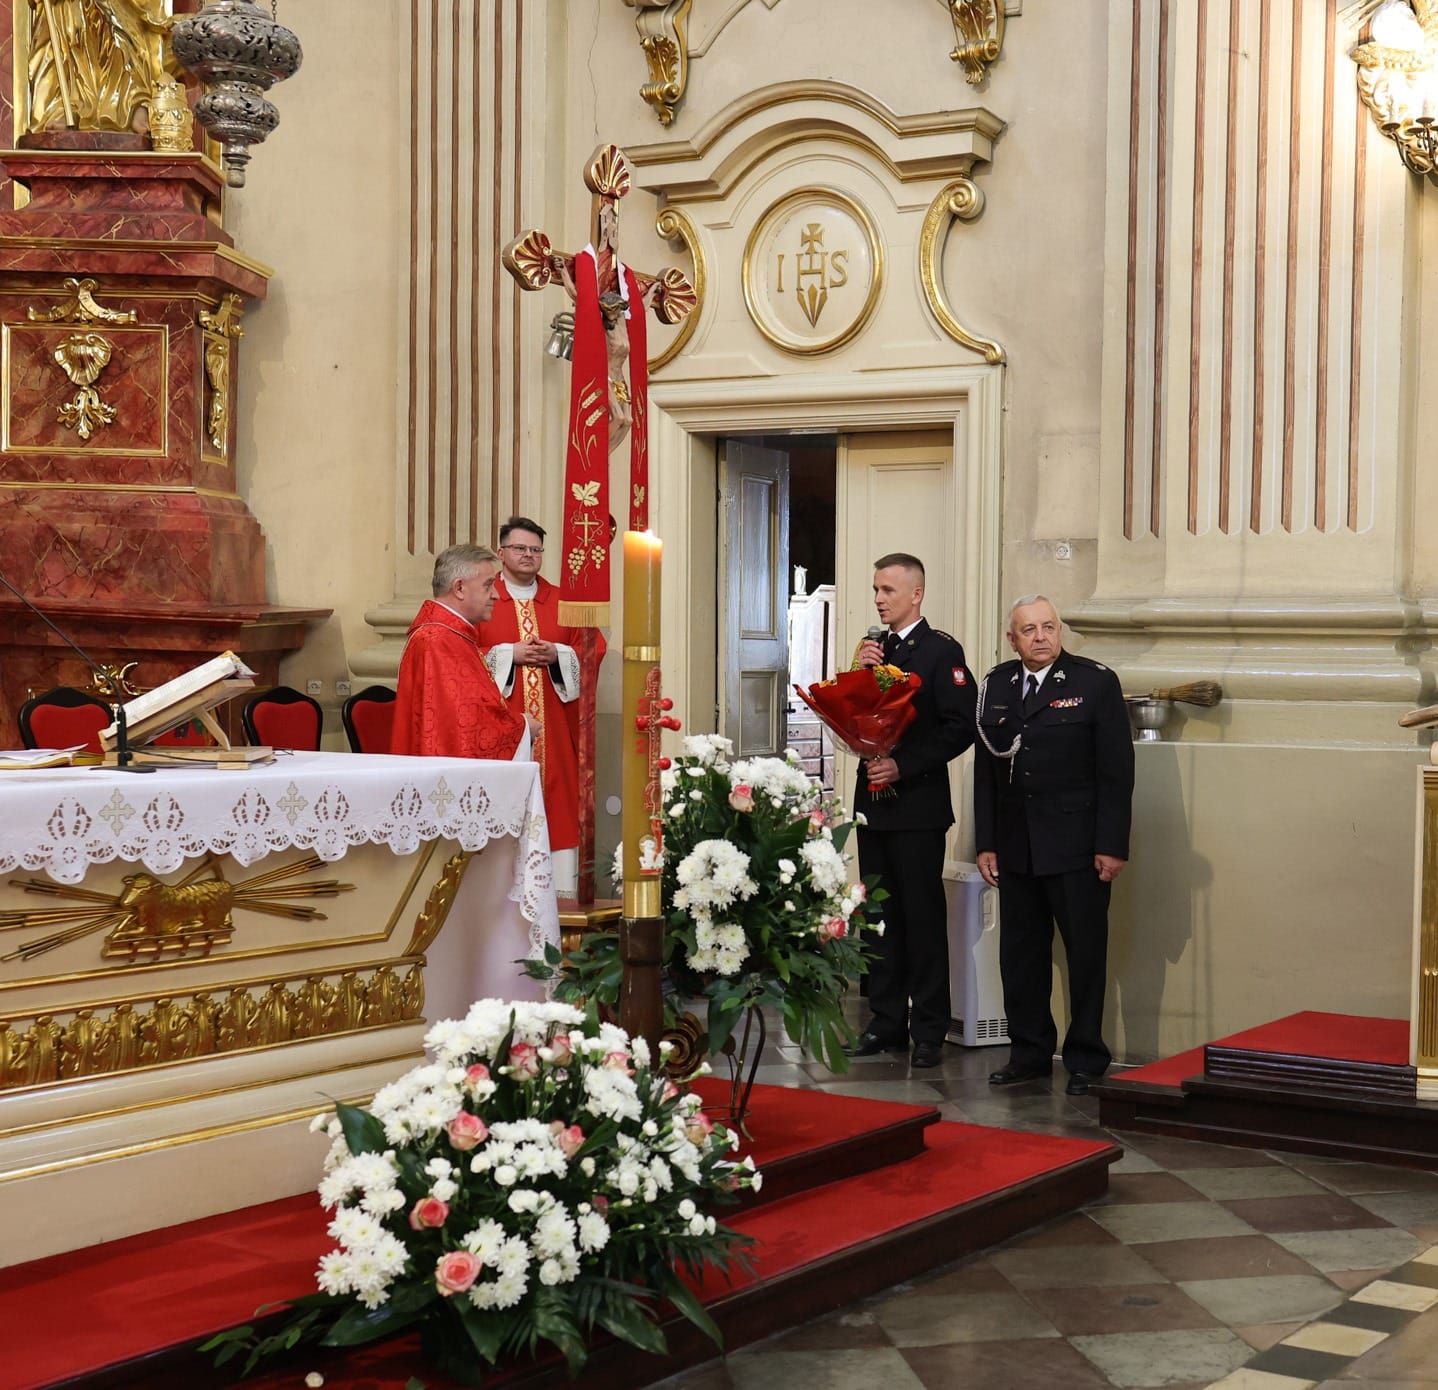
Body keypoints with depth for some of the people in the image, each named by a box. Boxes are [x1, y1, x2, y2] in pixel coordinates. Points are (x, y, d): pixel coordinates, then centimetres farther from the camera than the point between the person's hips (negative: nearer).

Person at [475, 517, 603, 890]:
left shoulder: (562, 602, 15)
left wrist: (557, 655, -7)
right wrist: (510, 654, -13)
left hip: (552, 723, 3)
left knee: (556, 795, 0)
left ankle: (559, 884, 2)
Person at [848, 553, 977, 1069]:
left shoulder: (941, 650, -6)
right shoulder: (875, 650, 15)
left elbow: (961, 727, -13)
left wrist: (904, 766, -18)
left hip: (918, 806, -7)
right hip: (873, 800, 7)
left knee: (923, 917, -2)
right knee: (880, 915, 10)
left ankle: (929, 1030, 4)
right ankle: (887, 1022, 17)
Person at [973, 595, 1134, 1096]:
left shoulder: (1097, 683, -3)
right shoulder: (995, 686, 9)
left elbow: (1116, 771, -5)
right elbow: (985, 769, 11)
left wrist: (1112, 846, -10)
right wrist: (986, 843, 6)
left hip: (1077, 847, -4)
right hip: (1015, 848, 4)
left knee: (1086, 954, 3)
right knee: (1020, 953, 8)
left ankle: (1086, 1060, 13)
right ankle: (1029, 1053, 20)